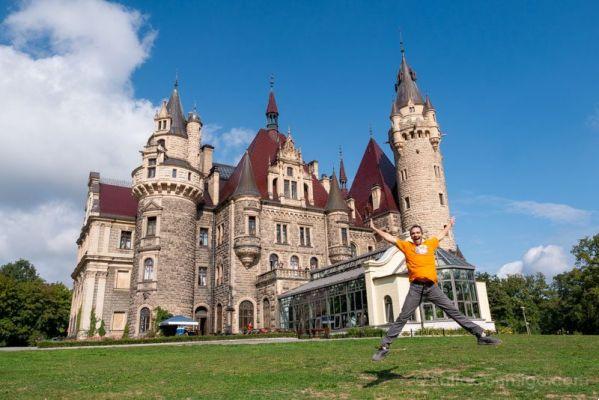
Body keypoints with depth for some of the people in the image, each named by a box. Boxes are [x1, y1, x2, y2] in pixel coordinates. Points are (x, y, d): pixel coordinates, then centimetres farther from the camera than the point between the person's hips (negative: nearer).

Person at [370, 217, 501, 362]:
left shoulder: (430, 243, 18)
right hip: (416, 287, -1)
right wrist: (374, 228, 22)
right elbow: (389, 237, 18)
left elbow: (442, 234, 36)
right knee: (402, 318, -3)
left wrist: (450, 223, 50)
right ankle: (384, 346, -1)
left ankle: (481, 334, 5)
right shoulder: (406, 246, 12)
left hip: (432, 286, 2)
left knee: (453, 311, 1)